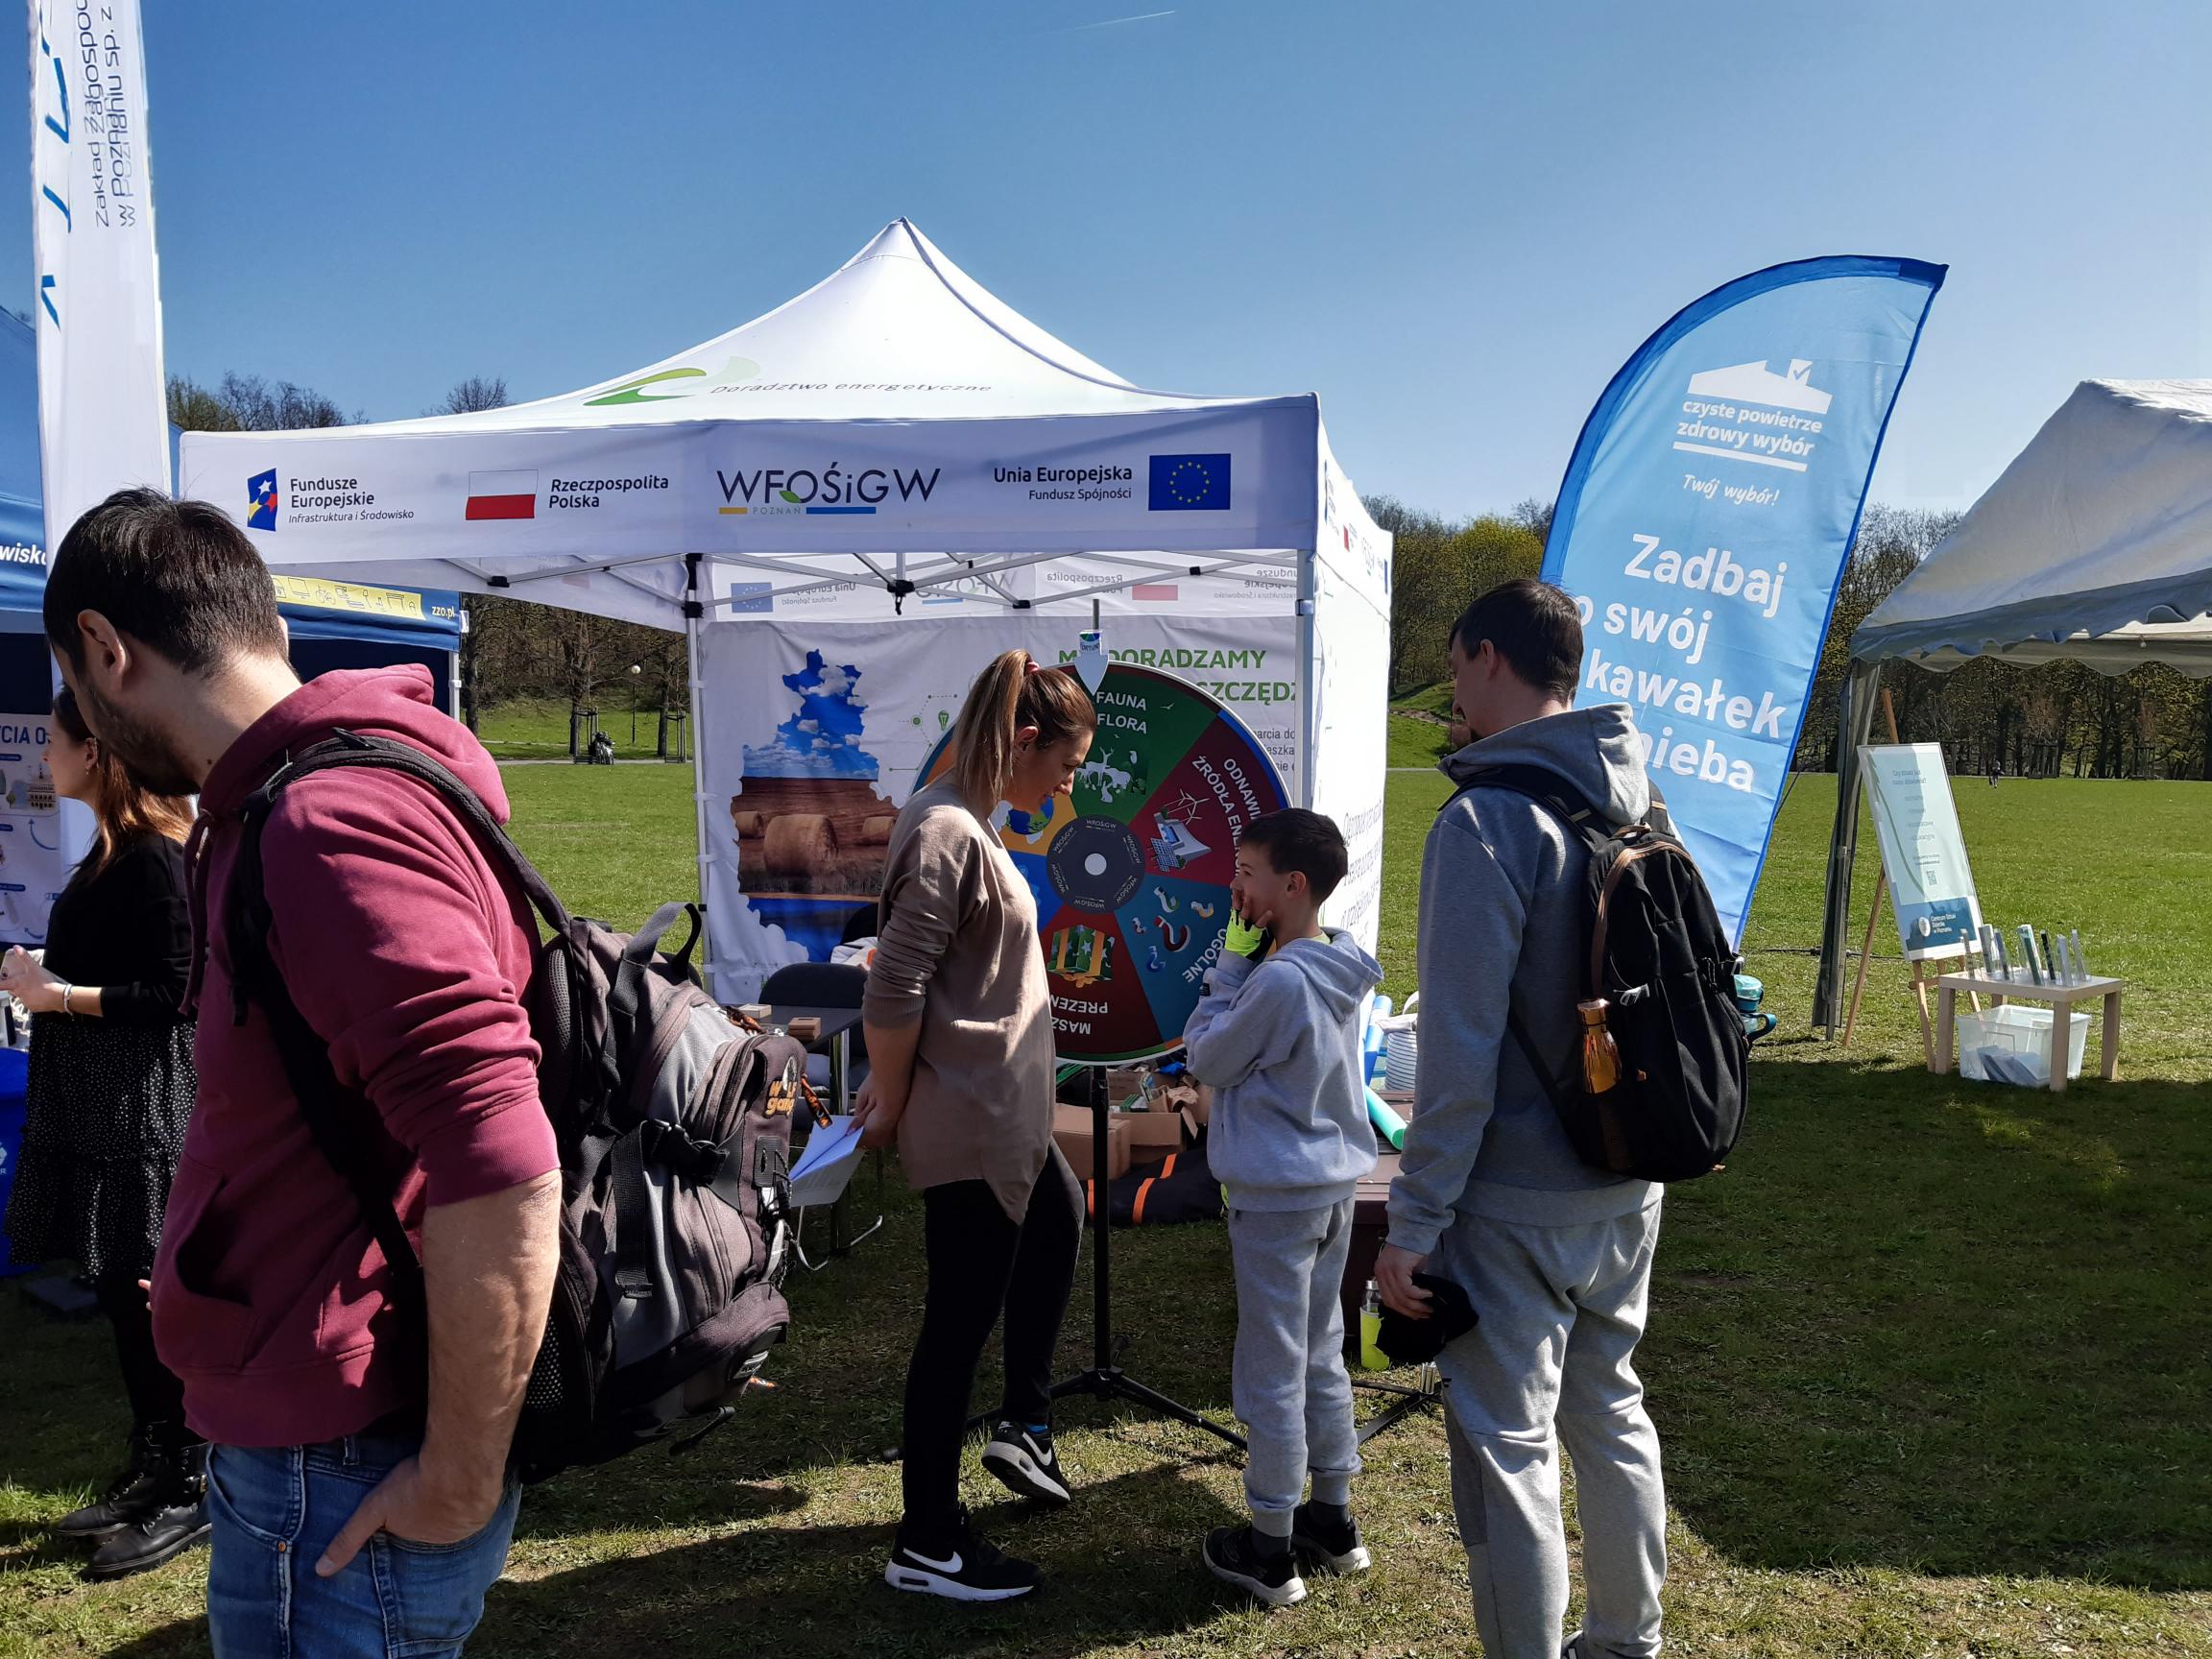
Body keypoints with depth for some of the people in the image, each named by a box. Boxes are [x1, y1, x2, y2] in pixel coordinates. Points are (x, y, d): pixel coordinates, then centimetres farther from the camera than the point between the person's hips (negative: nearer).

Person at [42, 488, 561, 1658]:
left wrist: (458, 1486, -19)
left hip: (340, 1479, -9)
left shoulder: (328, 827, -24)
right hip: (296, 1442, 9)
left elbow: (506, 1197, -30)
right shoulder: (289, 810, 9)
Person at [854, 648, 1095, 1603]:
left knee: (1059, 1219, 29)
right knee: (959, 1325, 2)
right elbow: (893, 995, -25)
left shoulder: (964, 823, 9)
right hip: (970, 1128, -10)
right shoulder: (948, 835, -22)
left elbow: (915, 985, 13)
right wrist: (890, 1110, -13)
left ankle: (1024, 1428, 42)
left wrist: (890, 1095, 12)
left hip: (1002, 1120, 11)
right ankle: (927, 1549, 19)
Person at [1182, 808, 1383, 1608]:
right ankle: (1333, 1518, 33)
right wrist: (1247, 961, 2)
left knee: (1272, 1371, 4)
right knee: (1320, 1357, 20)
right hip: (1335, 1186, 9)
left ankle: (1271, 1549, 16)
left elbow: (1207, 1059, -11)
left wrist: (1232, 958, -9)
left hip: (1275, 1197, -9)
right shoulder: (1339, 967, 4)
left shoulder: (1279, 980, -24)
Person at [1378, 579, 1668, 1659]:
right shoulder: (1639, 804, 7)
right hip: (1629, 1188, 9)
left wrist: (1415, 1222, -17)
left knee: (1507, 1448, 3)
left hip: (1517, 1201, -9)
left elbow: (1461, 1046, -22)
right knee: (1610, 1414, 23)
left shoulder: (1486, 818, -18)